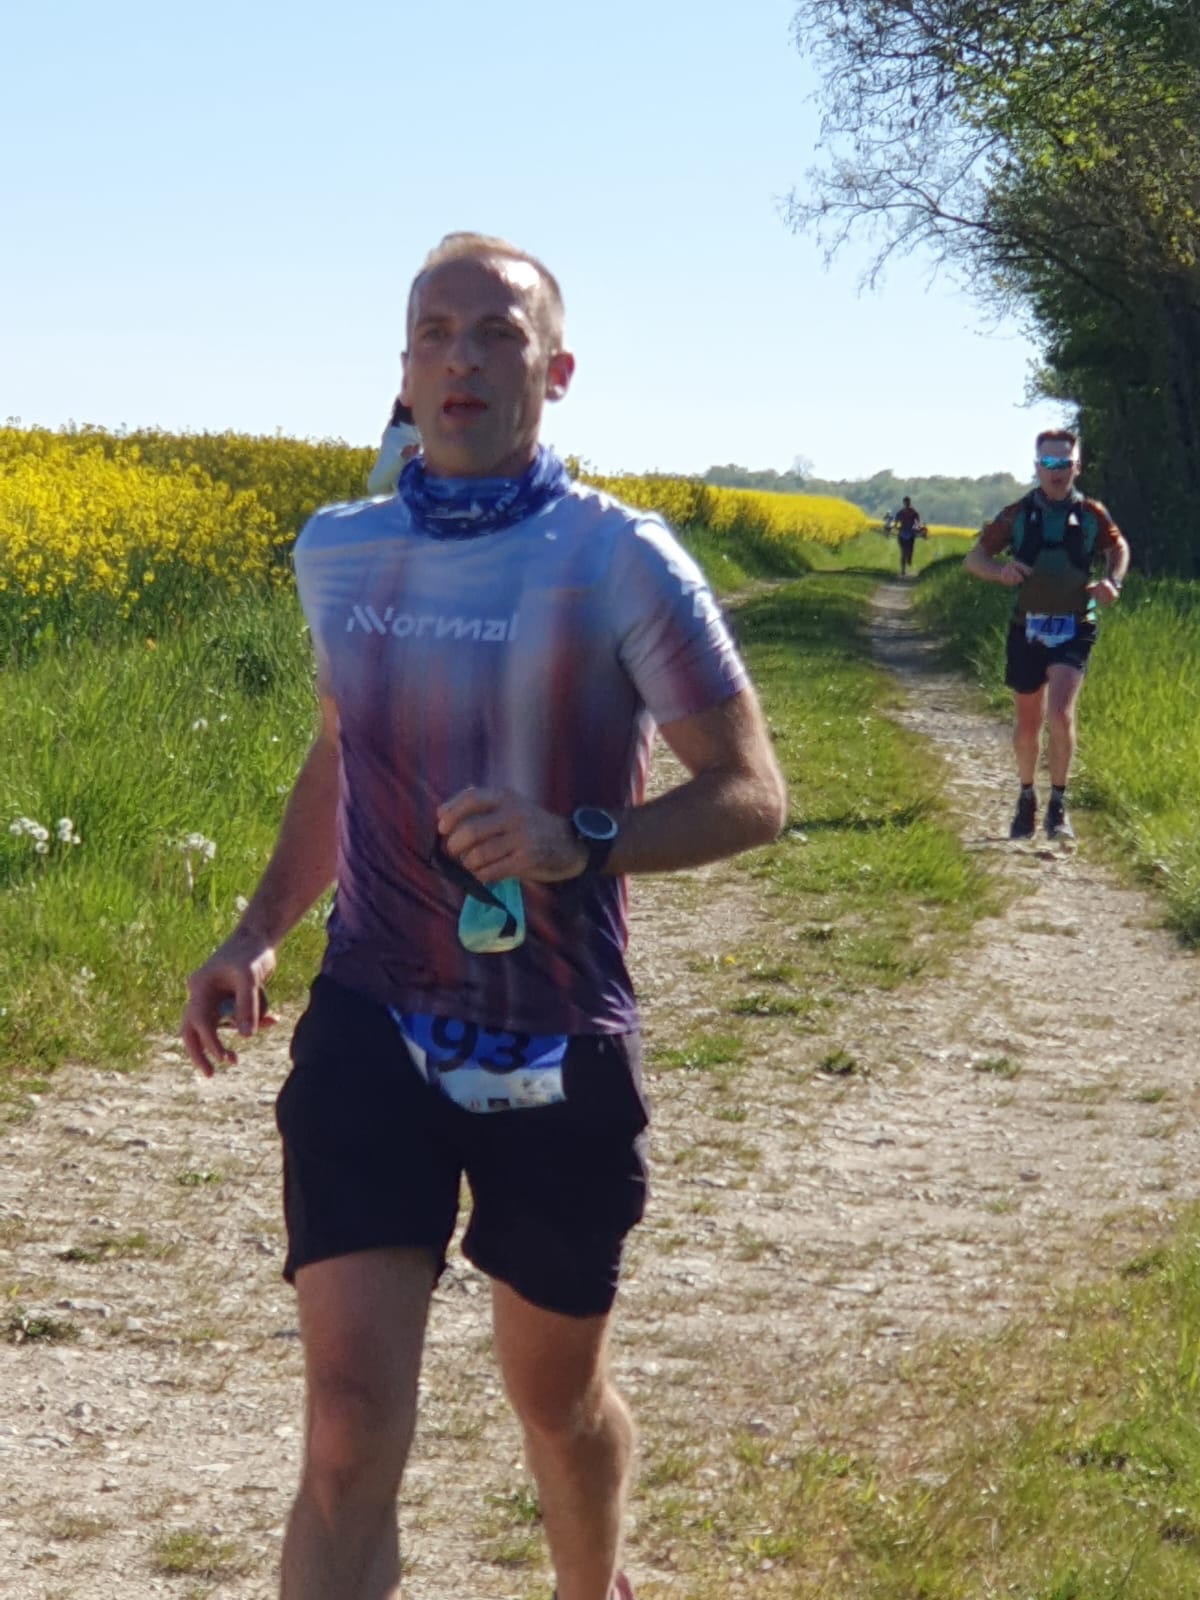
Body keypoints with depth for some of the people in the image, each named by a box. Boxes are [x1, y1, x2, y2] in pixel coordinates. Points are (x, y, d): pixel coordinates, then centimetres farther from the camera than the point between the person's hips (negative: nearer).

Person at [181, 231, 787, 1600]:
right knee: (350, 1419, -11)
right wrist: (258, 931, 8)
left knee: (557, 1393, 17)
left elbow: (750, 797, -7)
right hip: (373, 1037, 2)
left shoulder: (620, 560, -8)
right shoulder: (336, 554, 5)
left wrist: (579, 843, -25)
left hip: (561, 1057, -1)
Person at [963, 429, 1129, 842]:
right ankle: (1026, 797, 35)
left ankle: (1058, 806, -9)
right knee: (1026, 724, 11)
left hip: (1074, 630, -2)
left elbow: (1119, 548, 17)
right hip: (1027, 629, 2)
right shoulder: (1018, 514, -1)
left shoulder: (1091, 514, -2)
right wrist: (1000, 570, -20)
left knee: (1059, 710, -21)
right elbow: (973, 558, 3)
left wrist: (1112, 581, -4)